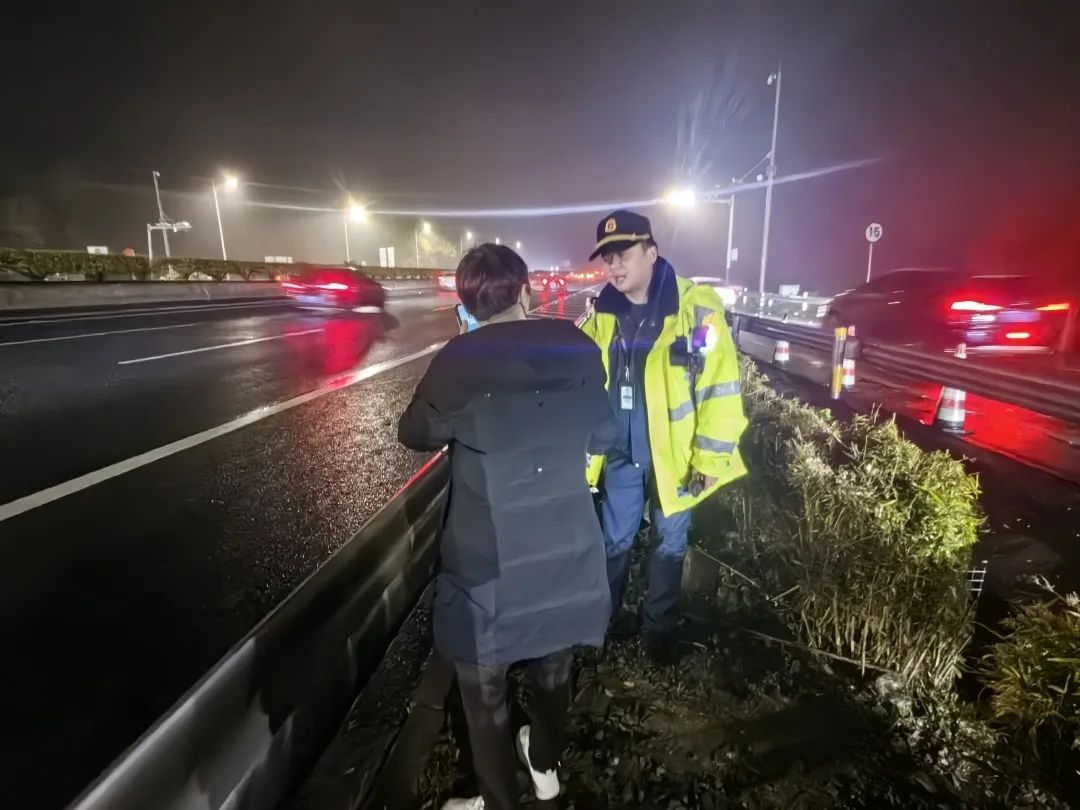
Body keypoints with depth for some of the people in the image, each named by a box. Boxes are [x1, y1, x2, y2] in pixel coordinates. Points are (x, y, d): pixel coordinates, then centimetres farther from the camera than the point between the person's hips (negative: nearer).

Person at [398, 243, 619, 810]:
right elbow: (604, 435, 6)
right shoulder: (577, 347, -6)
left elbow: (417, 435, 2)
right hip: (567, 547, 5)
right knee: (553, 669, 29)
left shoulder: (458, 361, -15)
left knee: (485, 694, 20)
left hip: (491, 561, -4)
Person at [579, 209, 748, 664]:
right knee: (615, 540, 19)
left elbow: (722, 387, -14)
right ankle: (608, 616, 43)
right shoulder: (602, 316, 0)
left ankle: (659, 626, 41)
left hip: (673, 455, -3)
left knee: (670, 542, 18)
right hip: (620, 454, 3)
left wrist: (710, 458, -14)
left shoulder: (696, 308, -15)